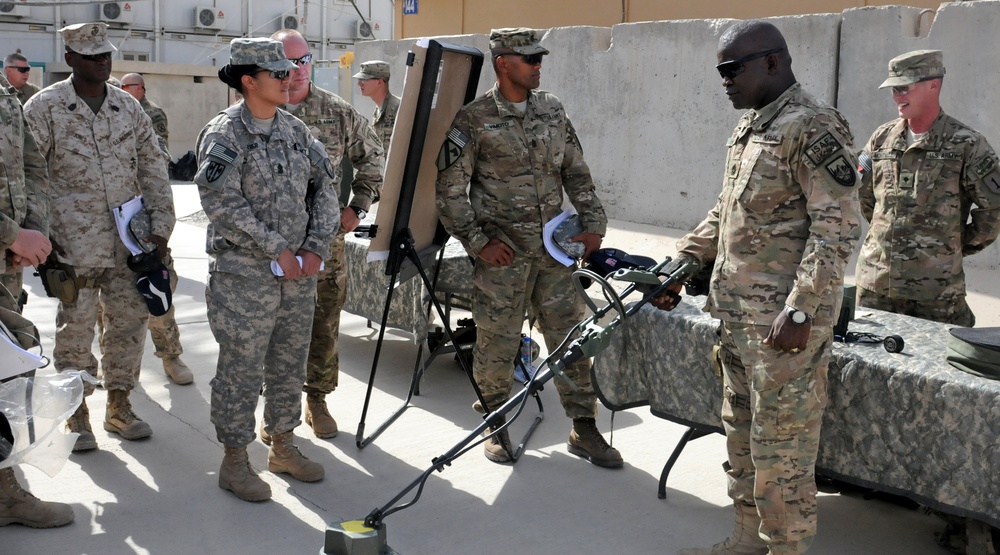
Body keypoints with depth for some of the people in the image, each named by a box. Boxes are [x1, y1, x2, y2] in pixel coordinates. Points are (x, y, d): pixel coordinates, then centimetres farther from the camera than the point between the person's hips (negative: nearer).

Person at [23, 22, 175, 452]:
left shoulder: (129, 107, 9)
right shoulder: (45, 108, -3)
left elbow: (153, 170, 11)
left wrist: (160, 227, 4)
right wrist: (39, 235, -9)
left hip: (129, 243, 4)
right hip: (73, 245, -4)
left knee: (129, 322, 10)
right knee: (74, 329, 2)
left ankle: (118, 405, 25)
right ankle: (77, 415, 16)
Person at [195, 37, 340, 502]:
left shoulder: (295, 130, 9)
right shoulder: (224, 134, -10)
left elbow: (325, 186, 9)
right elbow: (222, 204, -18)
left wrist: (316, 247, -3)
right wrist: (277, 249, -17)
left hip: (298, 272, 6)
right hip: (244, 275, -6)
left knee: (290, 364, 15)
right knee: (242, 368, 2)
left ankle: (283, 447, 31)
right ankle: (235, 462, 15)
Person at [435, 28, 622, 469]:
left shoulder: (552, 110, 8)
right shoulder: (474, 119, -7)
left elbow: (576, 172, 14)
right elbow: (450, 189, -7)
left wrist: (593, 222, 6)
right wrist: (478, 242, -11)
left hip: (553, 250, 4)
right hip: (502, 253, -4)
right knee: (498, 343, 4)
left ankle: (584, 430, 17)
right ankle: (497, 426, 24)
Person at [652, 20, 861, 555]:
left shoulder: (813, 128, -14)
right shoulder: (747, 128, 15)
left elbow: (838, 227, -19)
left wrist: (800, 311, -23)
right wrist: (681, 264, 16)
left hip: (783, 320, -9)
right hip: (736, 313, 10)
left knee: (780, 444, -1)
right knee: (741, 433, 18)